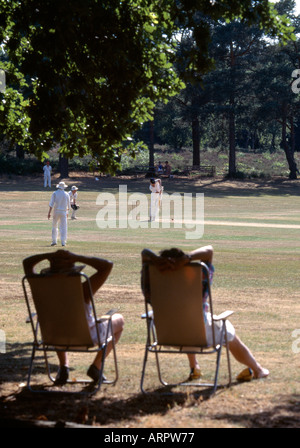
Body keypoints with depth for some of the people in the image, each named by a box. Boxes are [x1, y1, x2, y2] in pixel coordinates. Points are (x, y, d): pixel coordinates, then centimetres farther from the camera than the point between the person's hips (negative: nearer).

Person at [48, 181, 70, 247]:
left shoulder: (55, 193, -3)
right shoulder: (66, 194, 3)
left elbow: (51, 204, -11)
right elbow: (68, 205, 8)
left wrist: (49, 213, -12)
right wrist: (67, 213, 23)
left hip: (56, 212, 0)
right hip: (64, 212, 0)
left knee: (54, 226, 12)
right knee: (63, 227, 1)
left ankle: (54, 241, 6)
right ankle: (63, 242, -6)